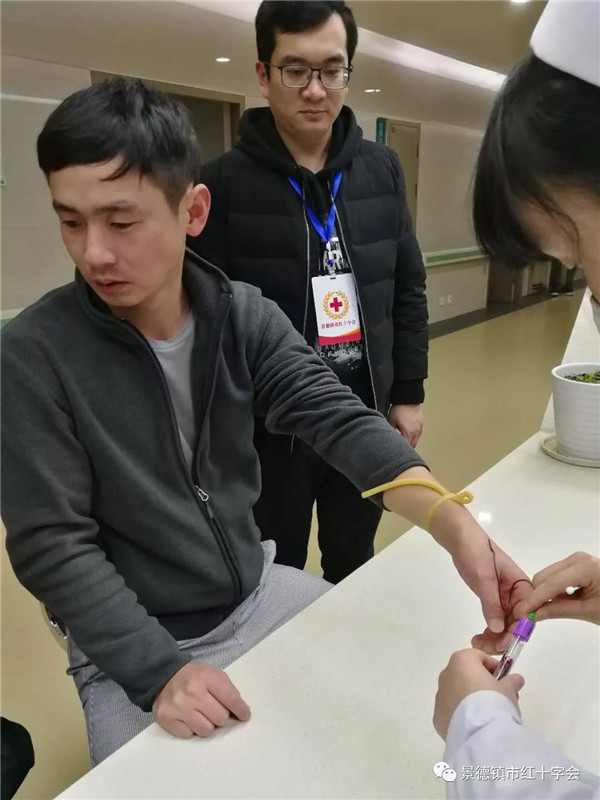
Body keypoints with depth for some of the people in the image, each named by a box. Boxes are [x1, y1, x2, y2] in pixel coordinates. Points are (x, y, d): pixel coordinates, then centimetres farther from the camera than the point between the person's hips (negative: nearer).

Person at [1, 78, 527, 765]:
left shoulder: (246, 317, -9)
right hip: (130, 648, -3)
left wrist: (455, 526, -34)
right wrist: (158, 673, -26)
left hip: (259, 592, 4)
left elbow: (339, 421, -19)